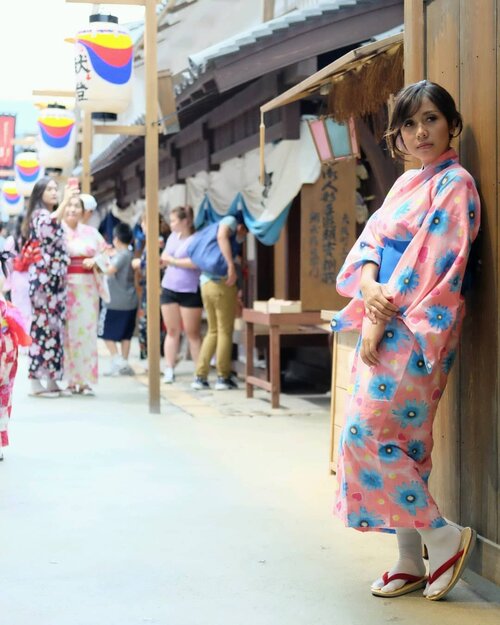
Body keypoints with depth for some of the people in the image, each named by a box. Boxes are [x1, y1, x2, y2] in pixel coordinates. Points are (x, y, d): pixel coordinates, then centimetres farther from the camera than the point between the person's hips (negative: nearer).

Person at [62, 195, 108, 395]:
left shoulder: (91, 232, 12)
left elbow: (103, 257, 12)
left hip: (87, 287, 3)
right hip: (63, 285, -3)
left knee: (86, 331, -1)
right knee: (66, 331, -5)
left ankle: (85, 380, 2)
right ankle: (68, 380, 0)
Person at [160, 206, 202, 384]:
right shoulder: (172, 237, 13)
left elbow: (196, 262, -21)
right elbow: (165, 258, 19)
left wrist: (173, 260, -10)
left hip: (190, 291, -6)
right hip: (169, 289, 7)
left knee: (192, 333, -4)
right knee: (172, 331, 8)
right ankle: (169, 370, 10)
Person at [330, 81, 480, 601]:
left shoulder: (454, 184, -7)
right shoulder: (404, 183, 17)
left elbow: (434, 262, -15)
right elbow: (372, 238, 10)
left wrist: (383, 316, -16)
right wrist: (369, 284, -12)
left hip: (415, 331, -8)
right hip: (383, 323, 8)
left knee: (365, 435, -11)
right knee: (401, 440, 9)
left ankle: (443, 537, 1)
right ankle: (409, 561, 16)